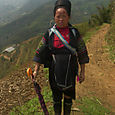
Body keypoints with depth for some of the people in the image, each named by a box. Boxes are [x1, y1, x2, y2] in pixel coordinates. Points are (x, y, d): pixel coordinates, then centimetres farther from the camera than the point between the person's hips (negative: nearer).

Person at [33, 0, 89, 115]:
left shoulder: (74, 33, -5)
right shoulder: (49, 33, -5)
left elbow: (82, 53, 1)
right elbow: (40, 52, 1)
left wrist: (82, 72, 2)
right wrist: (36, 70, -2)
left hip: (70, 72, 0)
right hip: (54, 73, 0)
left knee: (68, 96, 18)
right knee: (56, 97, 17)